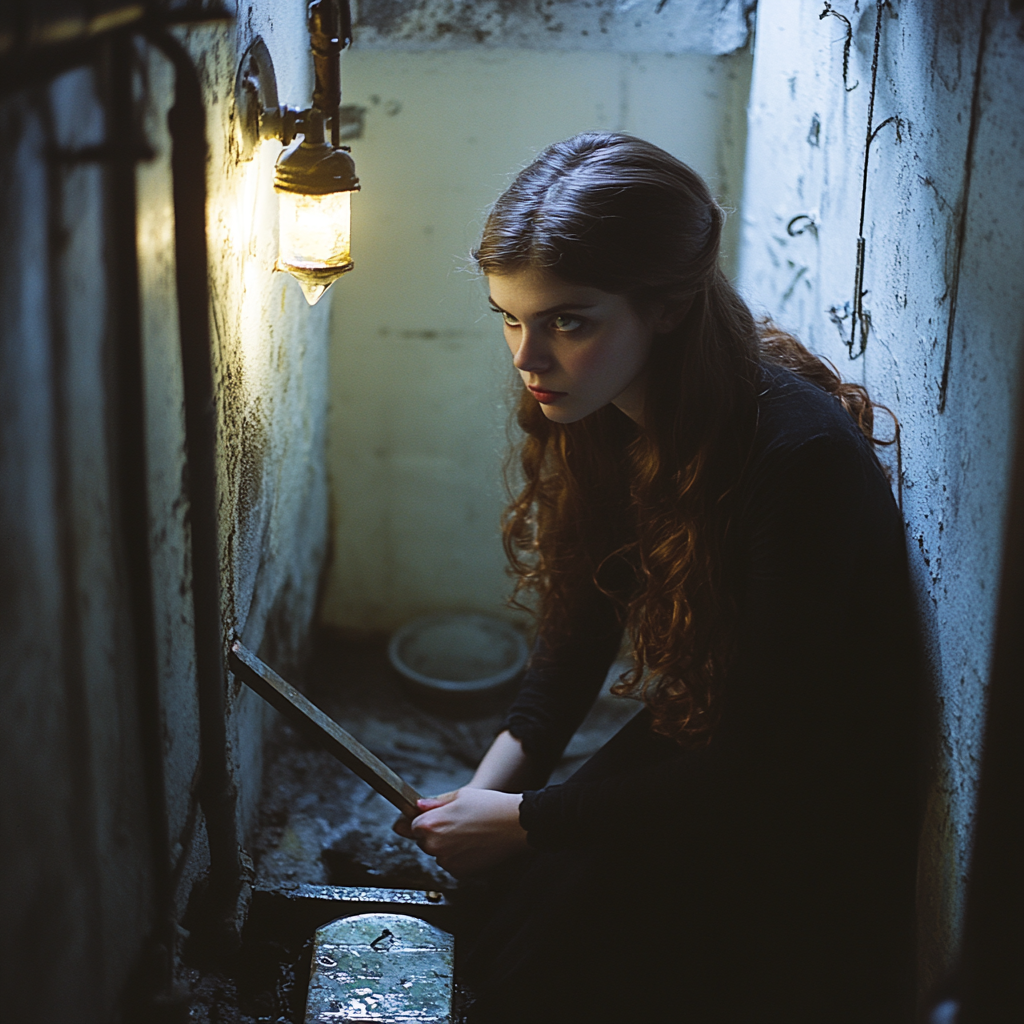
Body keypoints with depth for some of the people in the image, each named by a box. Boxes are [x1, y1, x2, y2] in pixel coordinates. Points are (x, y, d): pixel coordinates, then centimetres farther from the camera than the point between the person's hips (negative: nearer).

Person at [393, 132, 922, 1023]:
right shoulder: (601, 416, -7)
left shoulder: (802, 457, -31)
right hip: (688, 751, 6)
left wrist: (525, 819, -20)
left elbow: (762, 766, -25)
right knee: (498, 914, -8)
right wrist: (489, 787, -10)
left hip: (809, 816, -6)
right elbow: (583, 625, 4)